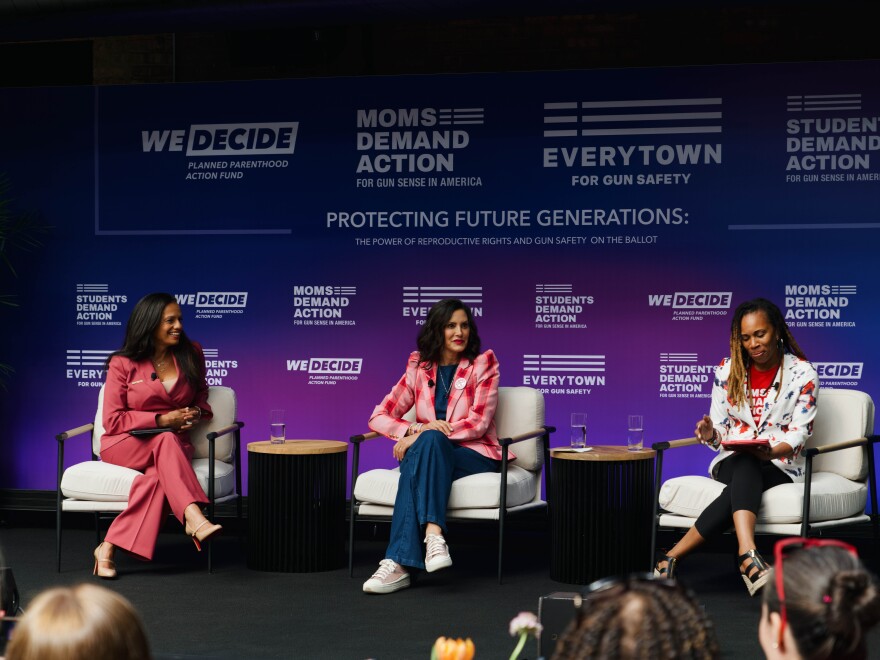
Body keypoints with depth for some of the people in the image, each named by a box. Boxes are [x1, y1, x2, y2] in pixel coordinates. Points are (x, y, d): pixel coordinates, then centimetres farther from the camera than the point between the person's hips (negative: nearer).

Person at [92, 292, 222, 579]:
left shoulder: (191, 355, 8)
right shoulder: (123, 364, -2)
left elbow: (200, 397, 27)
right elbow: (113, 421, -5)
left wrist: (195, 414, 2)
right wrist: (163, 420, -14)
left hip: (175, 443, 3)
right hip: (125, 445, -3)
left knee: (158, 475, -37)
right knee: (166, 441, -39)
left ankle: (110, 547, -41)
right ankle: (194, 518, -56)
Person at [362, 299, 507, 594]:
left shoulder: (483, 363, 0)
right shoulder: (420, 368, 9)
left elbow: (479, 422, -9)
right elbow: (379, 417, 6)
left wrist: (423, 435, -17)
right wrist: (414, 430, -16)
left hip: (474, 456, -2)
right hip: (428, 453, 2)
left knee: (430, 440, -35)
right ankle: (433, 536, -52)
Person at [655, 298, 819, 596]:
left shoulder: (802, 374, -1)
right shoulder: (727, 371, 8)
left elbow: (798, 434, -8)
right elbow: (721, 430, 9)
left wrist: (771, 452, -29)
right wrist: (711, 434, -17)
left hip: (780, 464, -1)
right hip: (733, 460, 1)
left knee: (740, 488, -37)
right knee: (745, 468, -39)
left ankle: (672, 558, -44)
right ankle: (748, 555, -59)